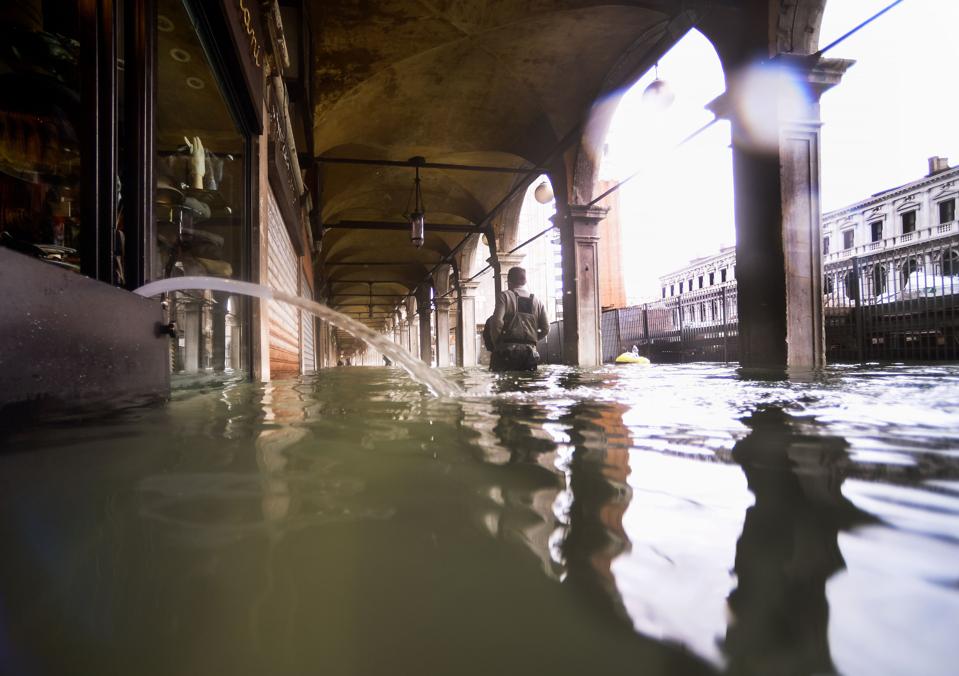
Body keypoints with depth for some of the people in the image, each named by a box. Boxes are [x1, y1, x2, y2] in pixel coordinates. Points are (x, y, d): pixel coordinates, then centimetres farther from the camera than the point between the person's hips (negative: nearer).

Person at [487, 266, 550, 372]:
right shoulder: (536, 300, 14)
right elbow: (546, 328, 12)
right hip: (529, 350, 4)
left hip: (508, 349, -4)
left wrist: (496, 344, 0)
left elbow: (497, 322, -12)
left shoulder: (505, 296, 1)